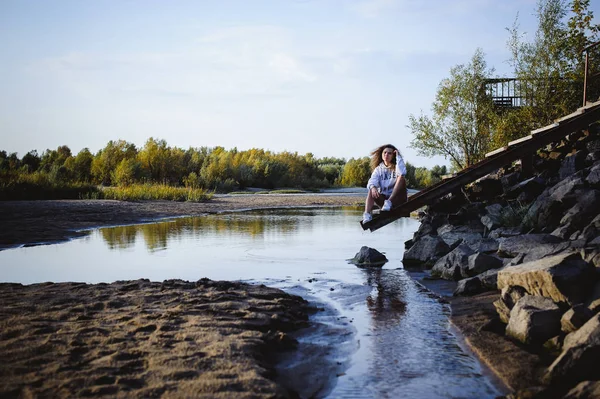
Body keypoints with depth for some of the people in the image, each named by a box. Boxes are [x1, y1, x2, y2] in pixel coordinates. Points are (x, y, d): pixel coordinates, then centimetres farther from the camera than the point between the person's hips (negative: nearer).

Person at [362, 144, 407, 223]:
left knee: (401, 177, -25)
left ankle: (388, 203, -39)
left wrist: (398, 157, -13)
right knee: (371, 190, -25)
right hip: (383, 199, 2)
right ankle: (367, 214, -45)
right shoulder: (378, 169, 11)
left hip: (397, 199, -2)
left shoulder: (396, 167, 4)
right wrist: (372, 187, -32)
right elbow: (372, 181, -8)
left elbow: (402, 172, -21)